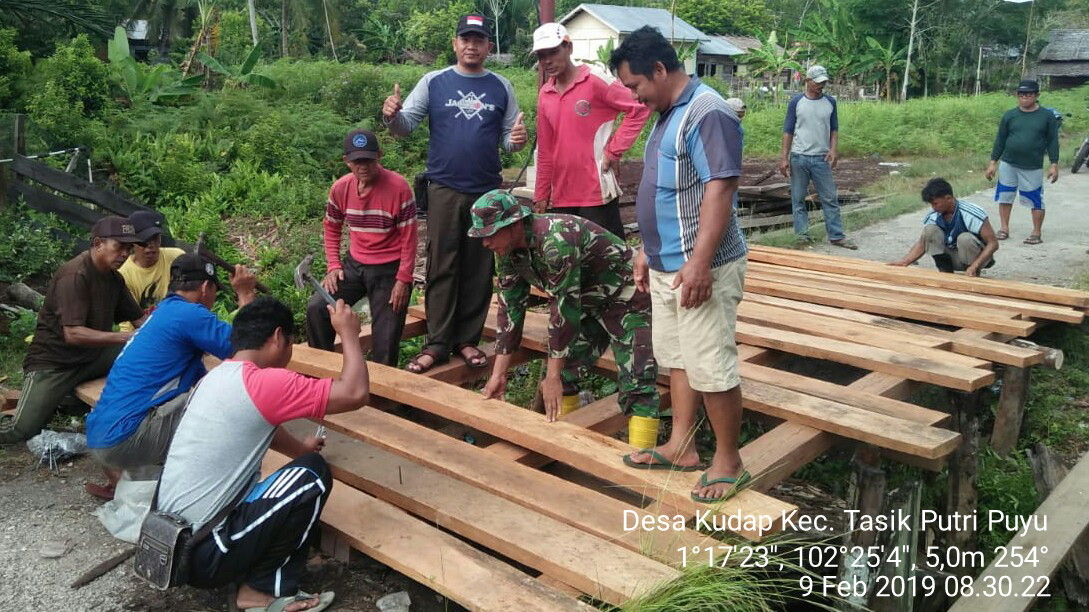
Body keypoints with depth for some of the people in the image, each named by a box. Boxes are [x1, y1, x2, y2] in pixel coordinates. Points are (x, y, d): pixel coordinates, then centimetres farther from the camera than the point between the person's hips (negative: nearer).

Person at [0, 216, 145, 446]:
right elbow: (73, 334, -28)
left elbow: (139, 319, 6)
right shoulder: (74, 275, -21)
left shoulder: (114, 278, 2)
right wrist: (125, 337, -34)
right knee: (21, 431, -20)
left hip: (92, 356, 7)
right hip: (54, 361, -7)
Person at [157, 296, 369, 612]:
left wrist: (300, 447, 46)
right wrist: (349, 333, -4)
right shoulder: (262, 382, -16)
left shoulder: (214, 378, 12)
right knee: (313, 474, -4)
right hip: (200, 554, -9)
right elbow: (355, 393, -19)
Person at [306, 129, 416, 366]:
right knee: (317, 308, -10)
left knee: (385, 339, -3)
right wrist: (333, 265, 0)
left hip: (389, 269, -4)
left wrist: (403, 280, -14)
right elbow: (331, 229, 11)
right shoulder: (340, 188, -4)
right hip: (354, 265, 4)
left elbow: (409, 238, -12)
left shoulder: (399, 187, -16)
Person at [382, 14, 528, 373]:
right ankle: (437, 343, 7)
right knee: (442, 268, 1)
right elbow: (406, 126, -1)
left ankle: (467, 339, 17)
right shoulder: (433, 82, 4)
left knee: (479, 269, 6)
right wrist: (391, 116, -23)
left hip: (487, 191, 2)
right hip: (444, 189, -1)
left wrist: (516, 140, -15)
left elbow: (508, 137, 9)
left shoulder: (501, 87, 8)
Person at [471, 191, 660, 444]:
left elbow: (564, 308, -31)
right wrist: (498, 374, -3)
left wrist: (553, 377, -24)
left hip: (627, 298, -9)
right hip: (588, 303, 9)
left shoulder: (555, 240, -34)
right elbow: (510, 308, -1)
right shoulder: (507, 252, -6)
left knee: (636, 385, -17)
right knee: (563, 371, 6)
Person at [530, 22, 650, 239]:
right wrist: (541, 195, 15)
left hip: (598, 193, -6)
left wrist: (615, 150, -12)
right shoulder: (544, 95, 11)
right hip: (560, 196, 6)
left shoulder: (596, 80, -8)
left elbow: (640, 108, -11)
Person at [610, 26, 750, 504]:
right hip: (667, 265, 10)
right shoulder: (666, 115, 15)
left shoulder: (706, 114, -16)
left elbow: (719, 190, -23)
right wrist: (648, 251, 21)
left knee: (711, 368, -2)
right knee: (677, 358, 16)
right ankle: (680, 447, 29)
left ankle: (728, 462, 12)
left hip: (700, 268, -10)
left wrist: (699, 262, -28)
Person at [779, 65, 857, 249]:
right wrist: (784, 158, -7)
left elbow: (834, 129, 10)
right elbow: (788, 131, 0)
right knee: (798, 199, 4)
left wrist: (833, 149, -7)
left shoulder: (830, 102, 6)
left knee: (830, 199, 2)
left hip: (822, 158, 2)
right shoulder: (796, 102, -1)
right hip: (799, 158, -2)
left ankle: (837, 236, 6)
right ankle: (802, 234, 13)